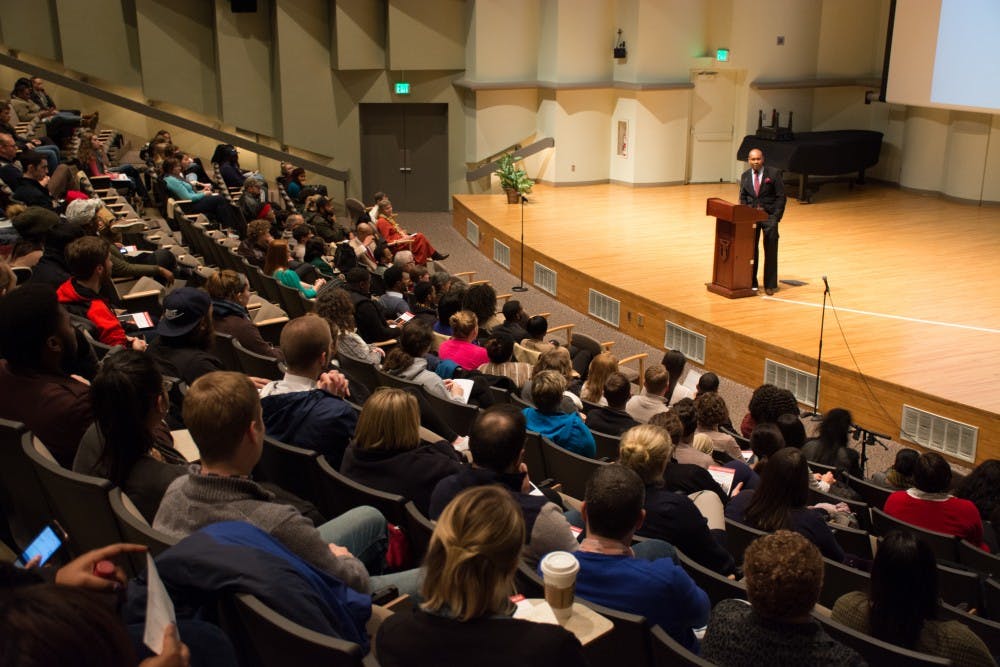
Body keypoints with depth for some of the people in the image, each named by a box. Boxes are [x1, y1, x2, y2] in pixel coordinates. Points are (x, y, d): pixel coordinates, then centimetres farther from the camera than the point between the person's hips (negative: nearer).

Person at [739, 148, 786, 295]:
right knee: (751, 250, 4)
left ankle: (770, 285, 5)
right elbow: (743, 198, 12)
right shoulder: (745, 176, 10)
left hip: (769, 216, -3)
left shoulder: (774, 173, -3)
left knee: (770, 251, -2)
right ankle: (751, 282, 15)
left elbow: (781, 196, -4)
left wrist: (776, 217, -12)